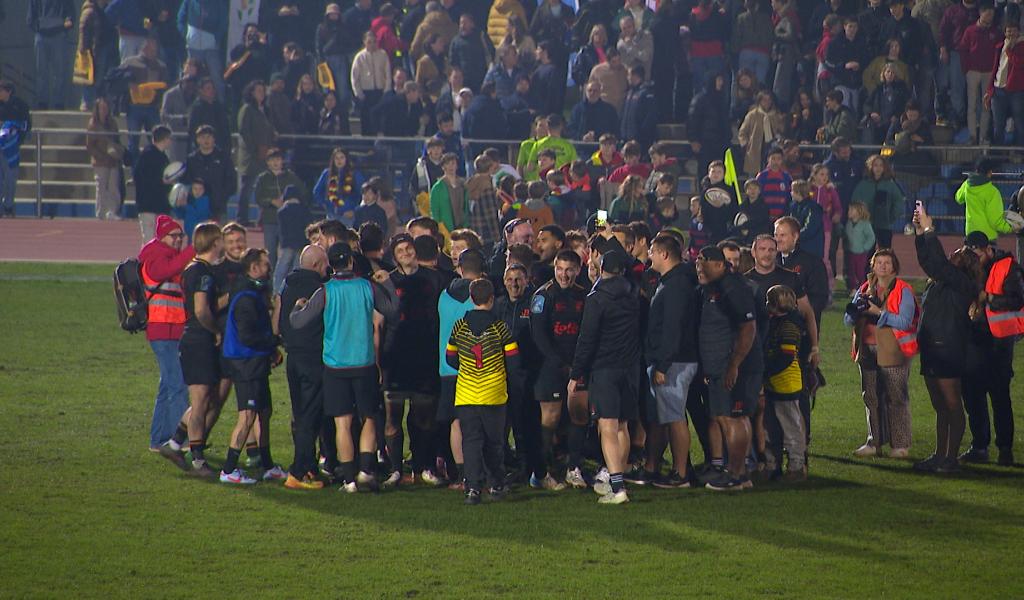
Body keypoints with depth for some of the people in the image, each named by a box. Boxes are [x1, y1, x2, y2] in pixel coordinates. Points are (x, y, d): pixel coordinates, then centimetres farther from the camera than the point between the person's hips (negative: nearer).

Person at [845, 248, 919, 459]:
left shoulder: (903, 291, -1)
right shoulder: (865, 290, 14)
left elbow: (905, 322, -13)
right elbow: (848, 320, 9)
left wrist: (879, 312, -18)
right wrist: (857, 308, -12)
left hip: (893, 352, -5)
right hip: (868, 351, 5)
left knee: (896, 398, -4)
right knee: (871, 398, 6)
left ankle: (900, 445, -2)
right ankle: (874, 442, 12)